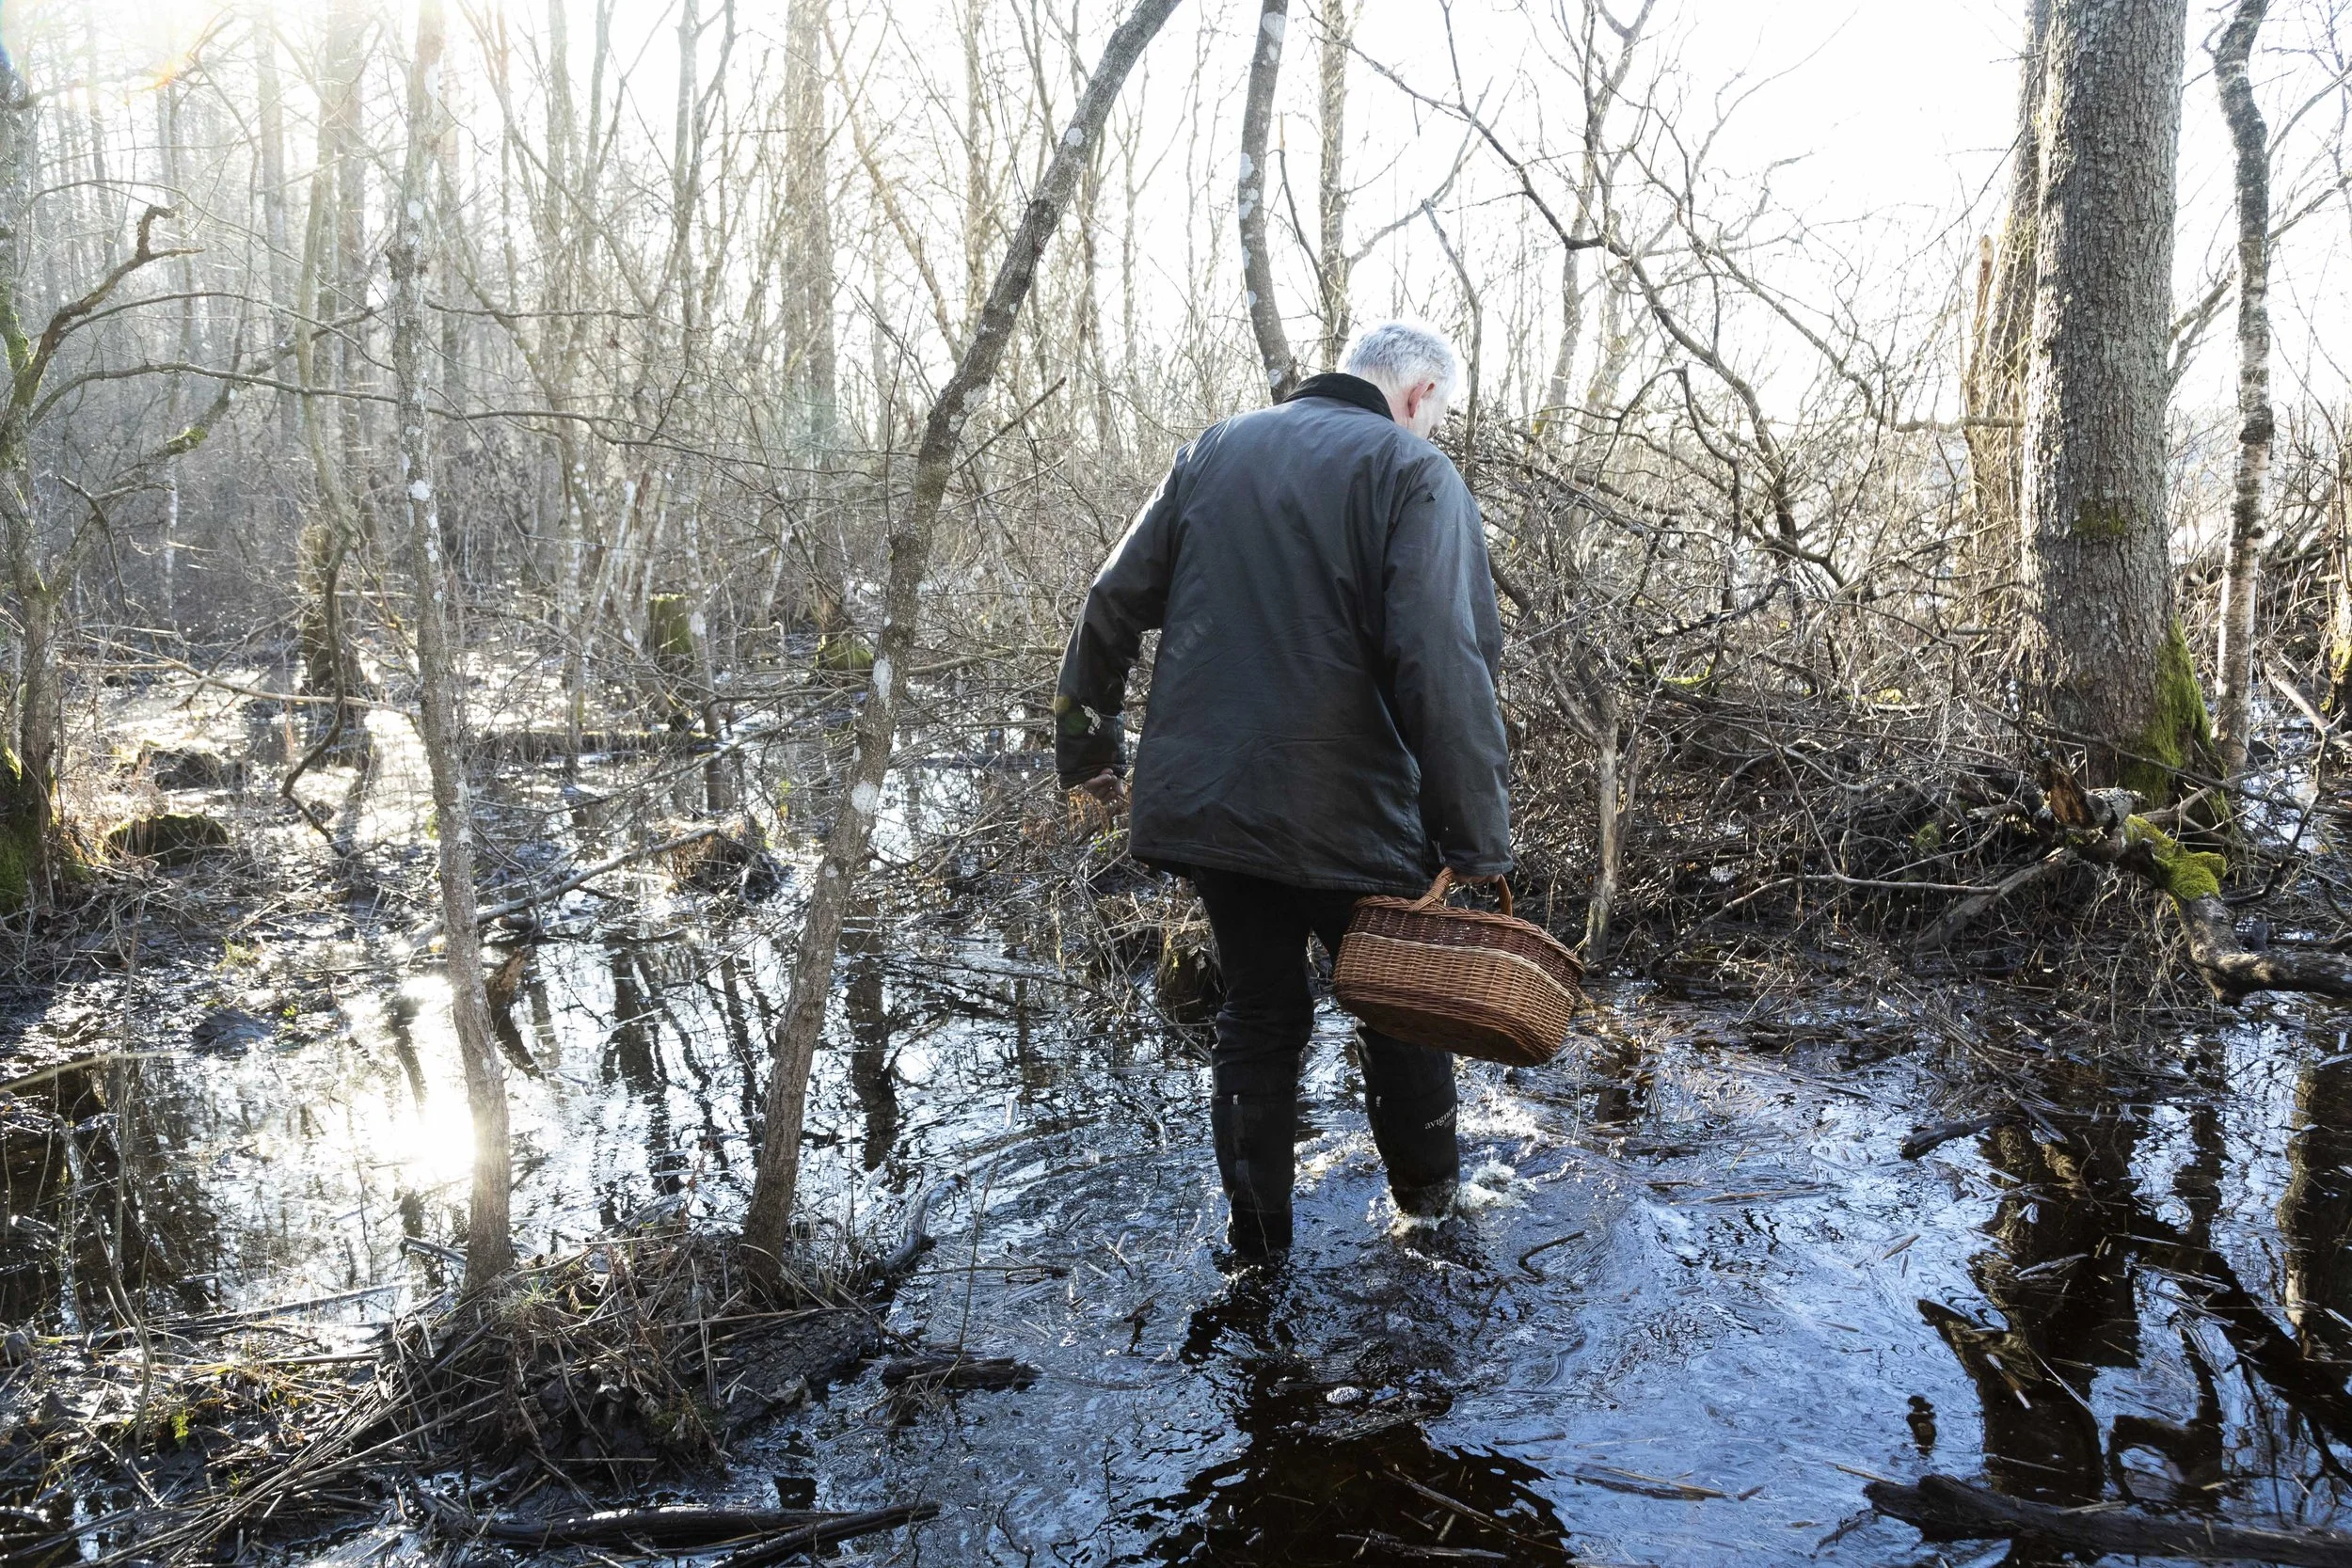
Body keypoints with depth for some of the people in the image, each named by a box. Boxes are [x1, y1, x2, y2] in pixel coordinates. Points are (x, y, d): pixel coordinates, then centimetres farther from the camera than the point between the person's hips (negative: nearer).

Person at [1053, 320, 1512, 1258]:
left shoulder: (1214, 451, 9)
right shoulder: (1412, 472, -8)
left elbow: (1114, 604, 10)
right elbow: (1444, 668, -19)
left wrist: (1086, 742, 21)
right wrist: (1477, 838, -17)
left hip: (1201, 799, 5)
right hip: (1347, 817, -4)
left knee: (1258, 1012, 19)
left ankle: (1257, 1235, 27)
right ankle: (1427, 1192, 37)